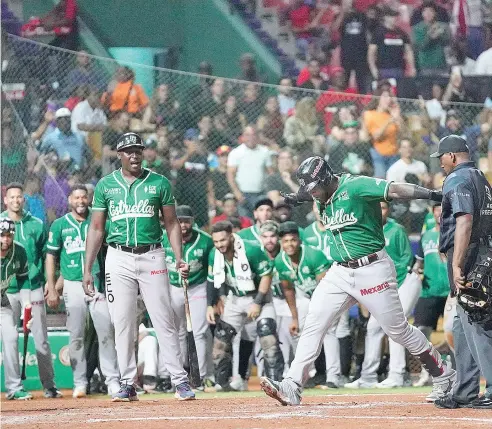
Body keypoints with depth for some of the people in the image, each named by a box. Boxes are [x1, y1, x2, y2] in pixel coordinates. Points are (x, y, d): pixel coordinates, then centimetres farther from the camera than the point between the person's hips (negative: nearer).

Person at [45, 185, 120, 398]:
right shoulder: (59, 225, 7)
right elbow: (51, 257, 7)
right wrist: (51, 289, 0)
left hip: (98, 283, 0)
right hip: (73, 285, 0)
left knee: (106, 332, -8)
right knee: (76, 335, 1)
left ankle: (113, 380, -7)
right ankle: (79, 383, 6)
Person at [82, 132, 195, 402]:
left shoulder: (159, 183, 5)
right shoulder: (105, 185, 8)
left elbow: (172, 223, 8)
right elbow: (96, 228, 9)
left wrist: (179, 258, -6)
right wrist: (87, 269, 3)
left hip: (152, 256, -1)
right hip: (118, 259, 1)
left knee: (164, 321, -4)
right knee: (122, 323, 0)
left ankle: (180, 381, -2)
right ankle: (127, 384, 5)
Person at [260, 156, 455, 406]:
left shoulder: (355, 187, -17)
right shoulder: (322, 198, 6)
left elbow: (395, 190, -29)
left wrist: (432, 195, -42)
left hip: (372, 270, -7)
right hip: (340, 273, 7)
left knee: (398, 329, 1)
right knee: (313, 325, -3)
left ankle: (444, 377, 17)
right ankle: (291, 388, -3)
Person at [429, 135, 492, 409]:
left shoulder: (458, 179, -10)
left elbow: (465, 222, -22)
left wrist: (456, 265, -28)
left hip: (468, 255, -10)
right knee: (464, 324, 15)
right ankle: (466, 392, 19)